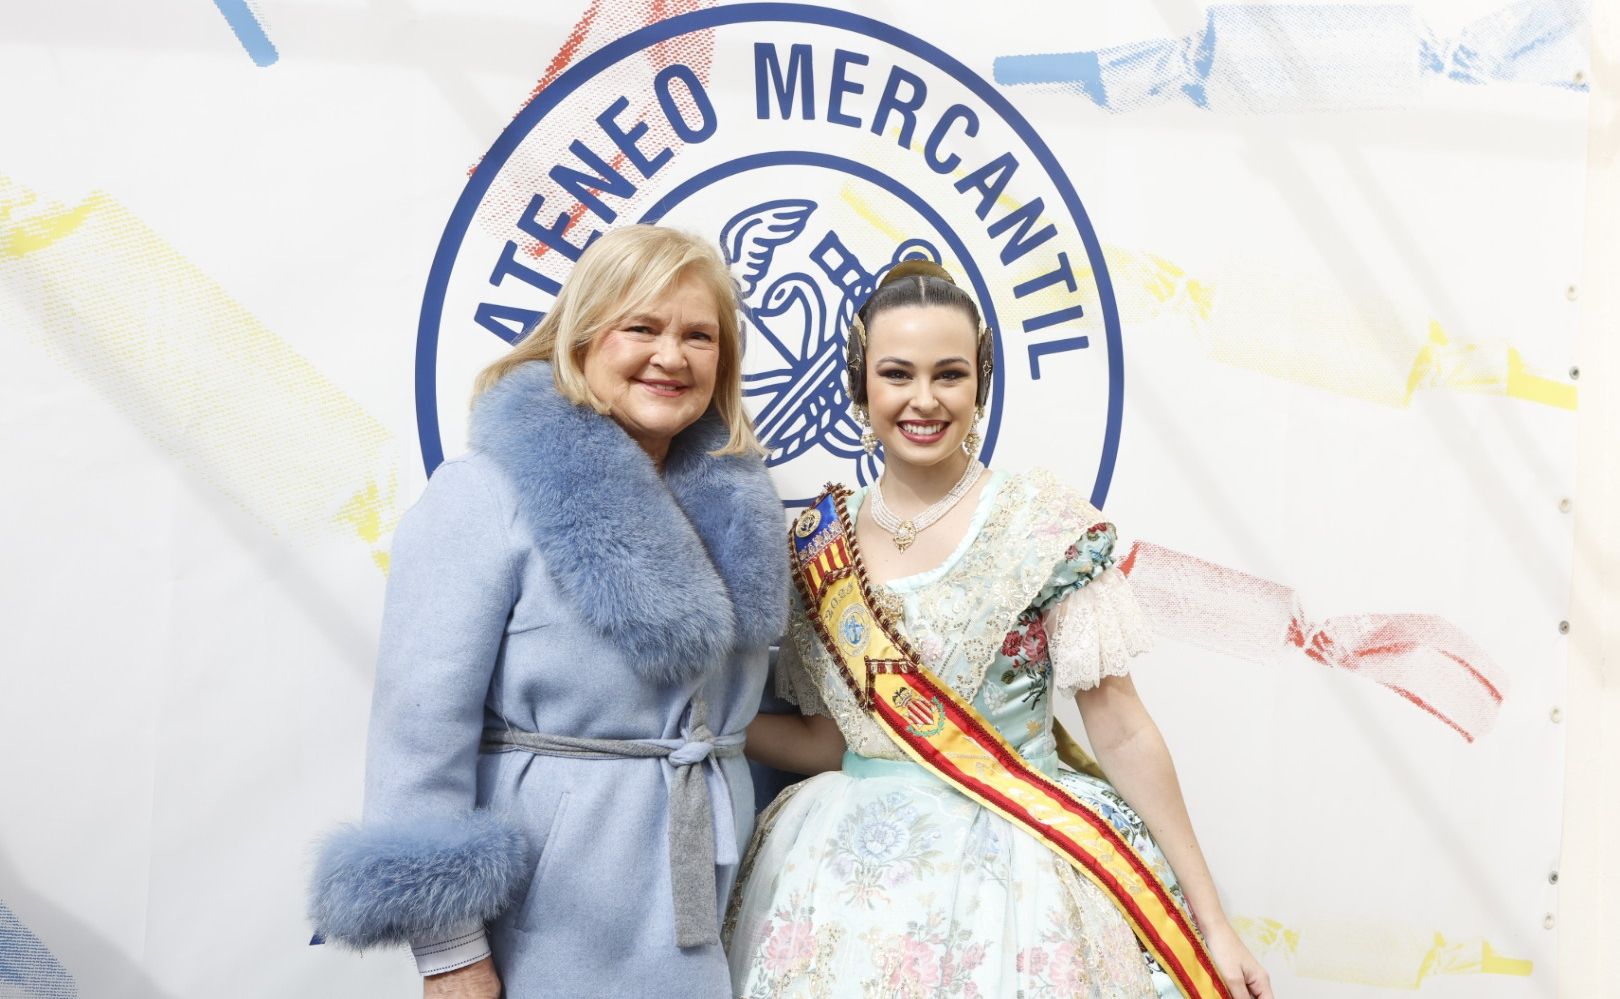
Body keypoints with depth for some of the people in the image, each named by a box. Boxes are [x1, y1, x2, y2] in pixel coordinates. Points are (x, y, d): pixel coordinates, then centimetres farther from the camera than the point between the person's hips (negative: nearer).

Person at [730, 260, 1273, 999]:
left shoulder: (1049, 527, -8)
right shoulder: (819, 545, 2)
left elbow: (1121, 731, -7)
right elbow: (827, 741, 8)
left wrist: (1209, 919, -5)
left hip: (1014, 873, -3)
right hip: (847, 877, 3)